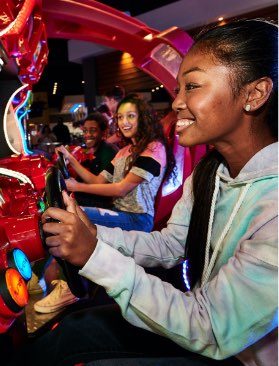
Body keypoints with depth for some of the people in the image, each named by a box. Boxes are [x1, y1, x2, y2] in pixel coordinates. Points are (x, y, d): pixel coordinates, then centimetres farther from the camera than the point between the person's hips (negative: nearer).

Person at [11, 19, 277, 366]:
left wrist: (95, 254, -29)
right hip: (207, 324, 6)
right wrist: (93, 234, -15)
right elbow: (170, 244, 1)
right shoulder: (209, 170, -4)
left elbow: (215, 332, -28)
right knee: (74, 330, -5)